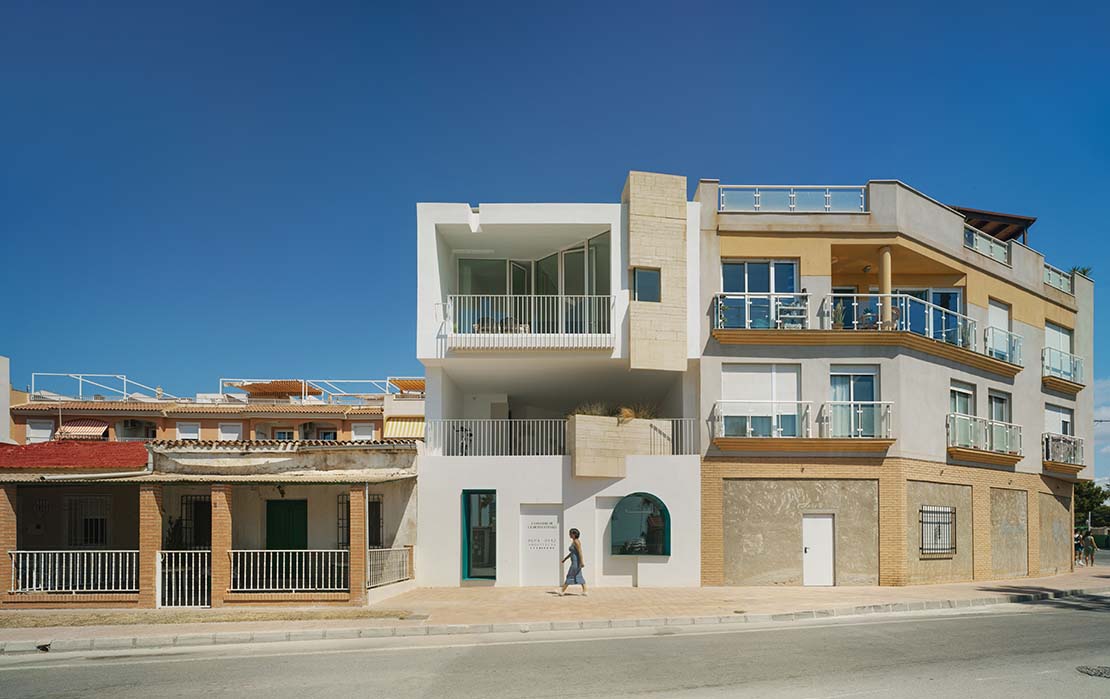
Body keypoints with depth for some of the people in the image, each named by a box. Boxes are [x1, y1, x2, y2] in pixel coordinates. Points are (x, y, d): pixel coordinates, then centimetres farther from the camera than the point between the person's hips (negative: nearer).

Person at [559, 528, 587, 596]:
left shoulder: (576, 542, -17)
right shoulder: (573, 541, 15)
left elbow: (580, 552, -24)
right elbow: (572, 552, 24)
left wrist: (581, 562, -27)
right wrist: (565, 558, 23)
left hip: (576, 562, -10)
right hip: (575, 562, 10)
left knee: (570, 576, -4)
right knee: (579, 577, 9)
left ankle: (562, 591, 1)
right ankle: (584, 591, 7)